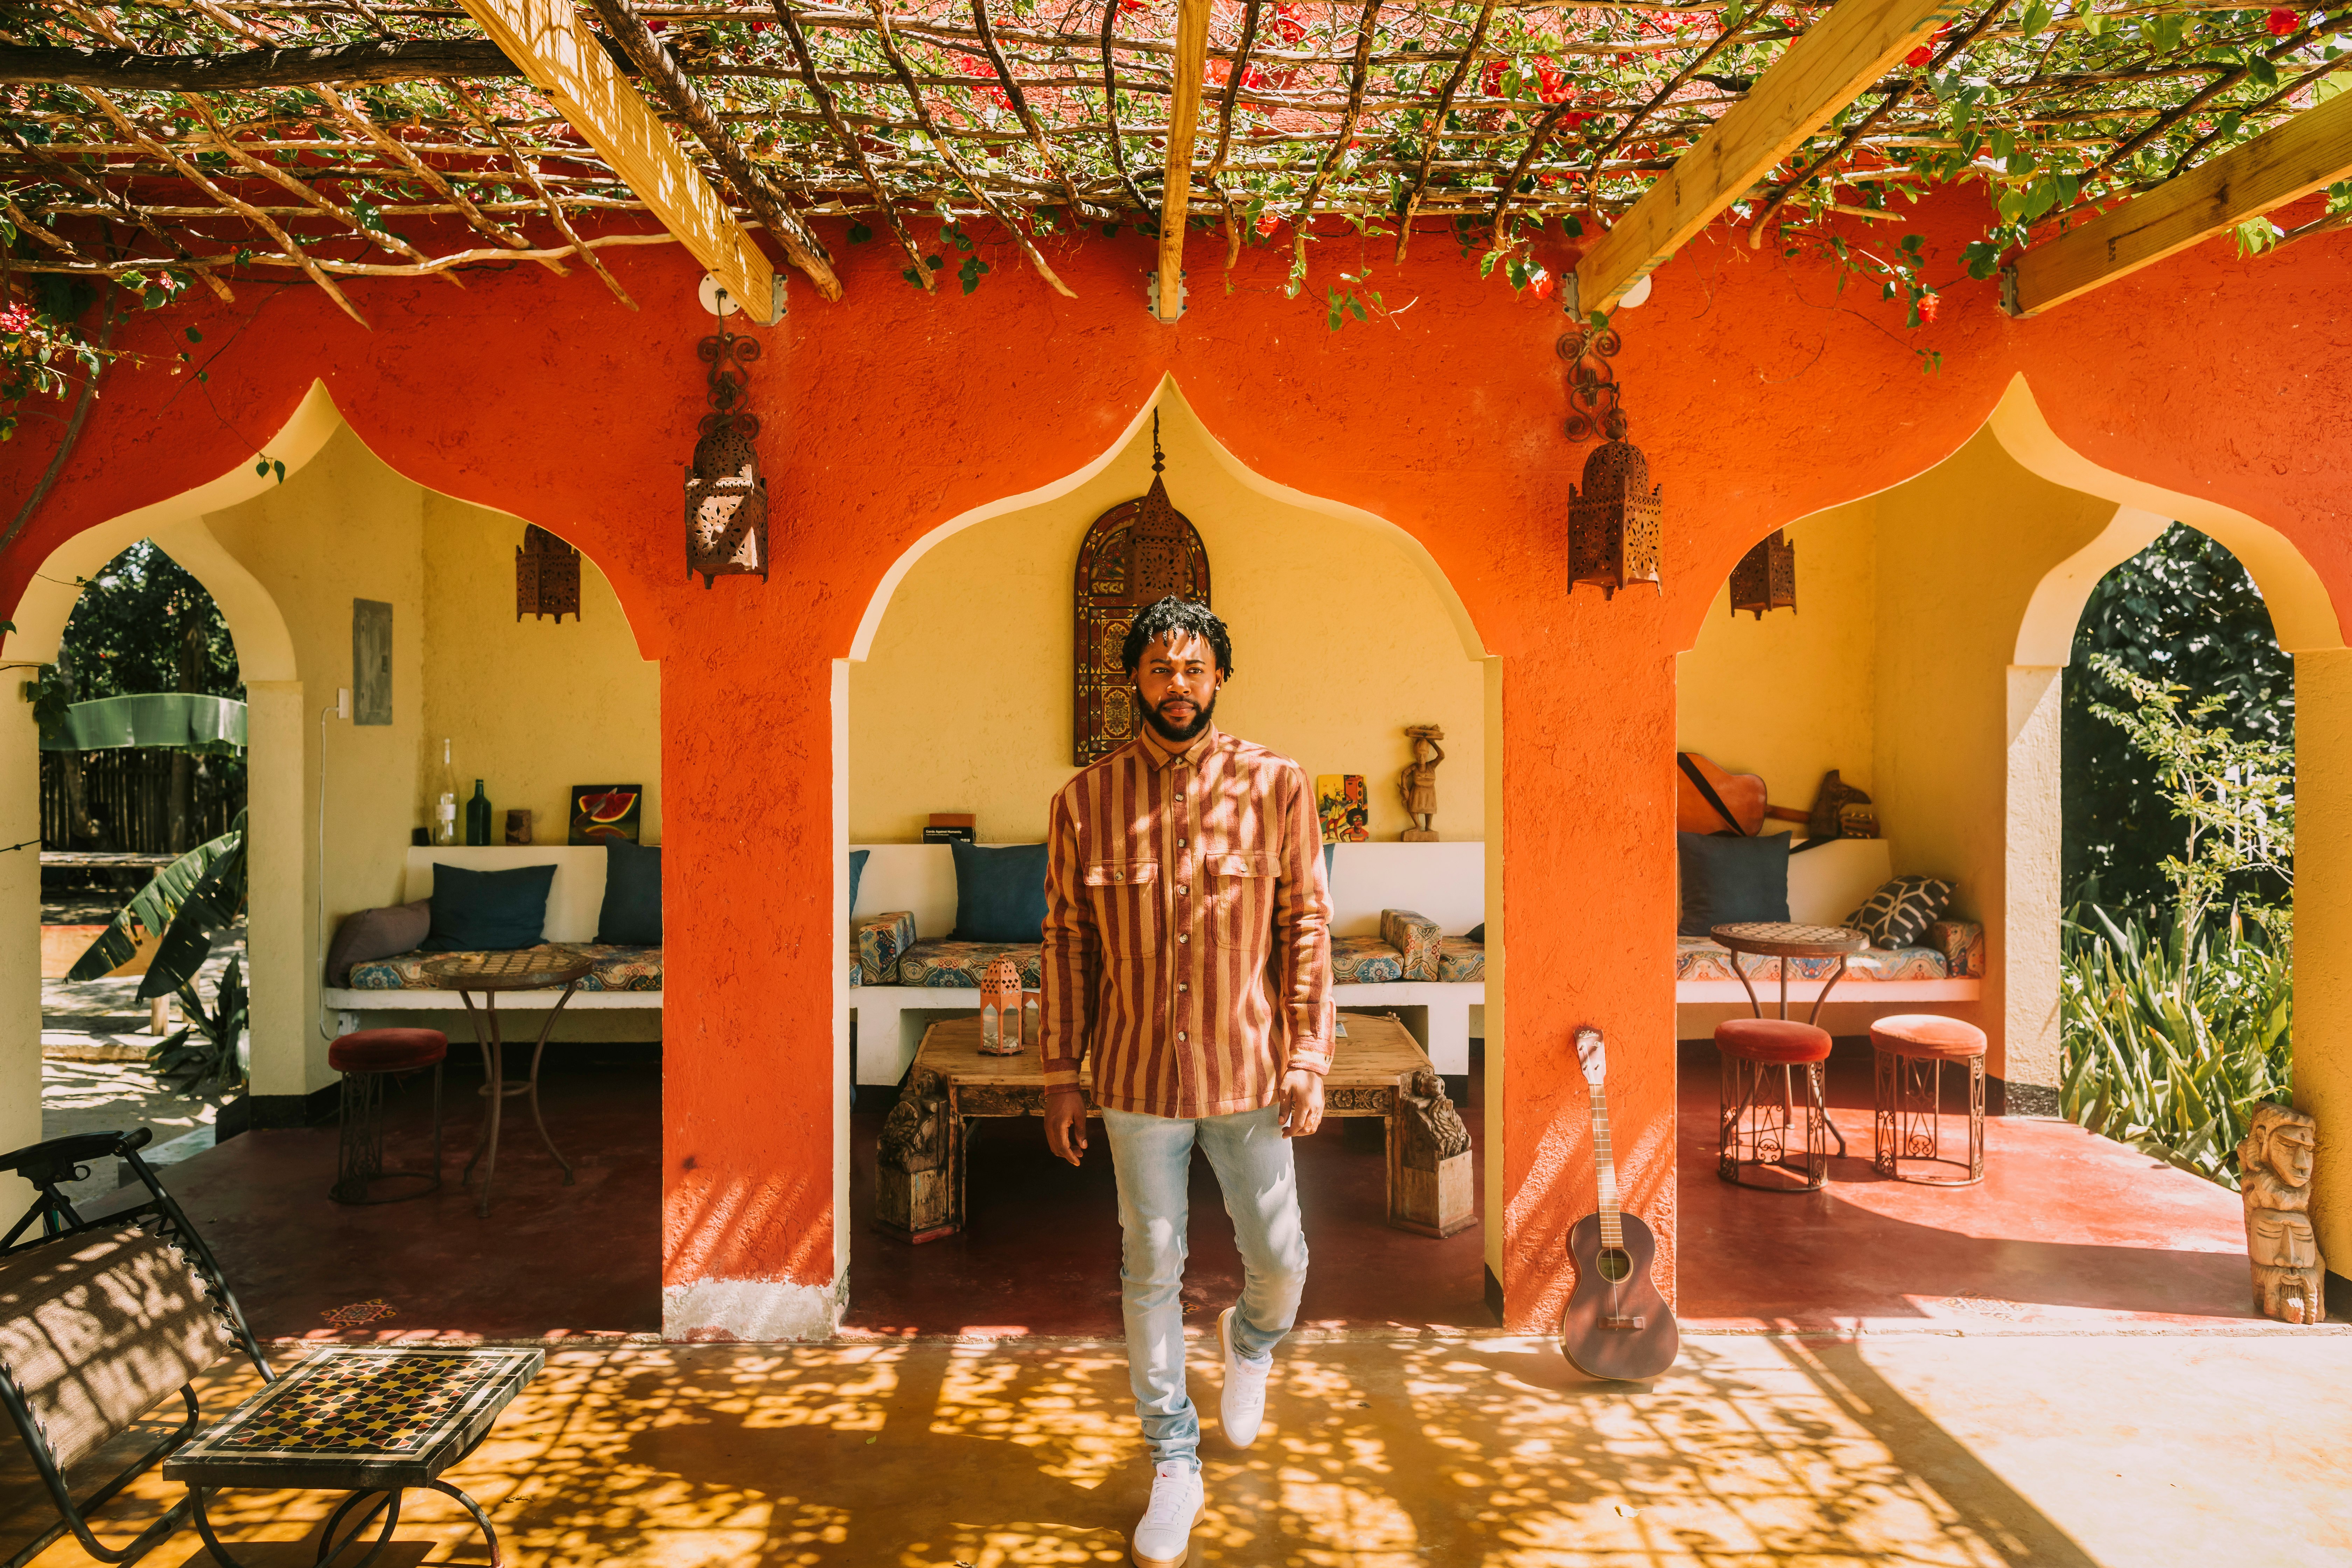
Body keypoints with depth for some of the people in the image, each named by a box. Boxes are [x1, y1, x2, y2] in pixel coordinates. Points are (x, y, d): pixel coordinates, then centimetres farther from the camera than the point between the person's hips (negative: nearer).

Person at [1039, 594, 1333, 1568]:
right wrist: (1061, 1074, 2)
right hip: (1137, 1078, 1)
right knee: (1151, 1274, 10)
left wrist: (1309, 1059, -6)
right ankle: (1174, 1468, 29)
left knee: (1278, 1259, 9)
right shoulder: (1086, 801, -2)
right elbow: (1068, 942, 3)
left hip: (1248, 1072, 0)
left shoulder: (1275, 786, -4)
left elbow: (1307, 929, -1)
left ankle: (1250, 1341, 46)